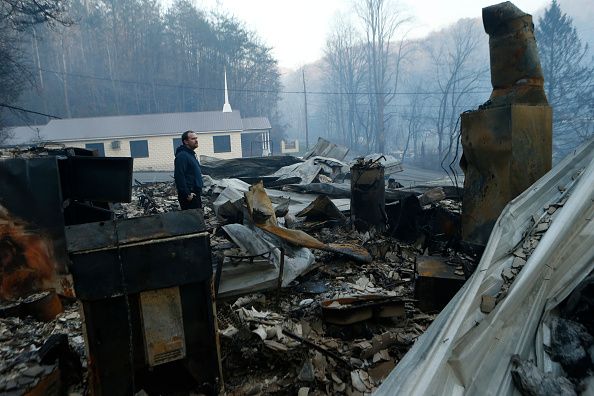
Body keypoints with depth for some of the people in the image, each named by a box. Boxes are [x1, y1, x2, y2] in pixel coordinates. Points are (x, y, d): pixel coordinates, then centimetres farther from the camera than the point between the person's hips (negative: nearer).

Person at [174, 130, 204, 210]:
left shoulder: (191, 154, 18)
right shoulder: (182, 156, -15)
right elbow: (179, 176, -24)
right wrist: (187, 194, -25)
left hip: (195, 194, 10)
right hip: (189, 197, -10)